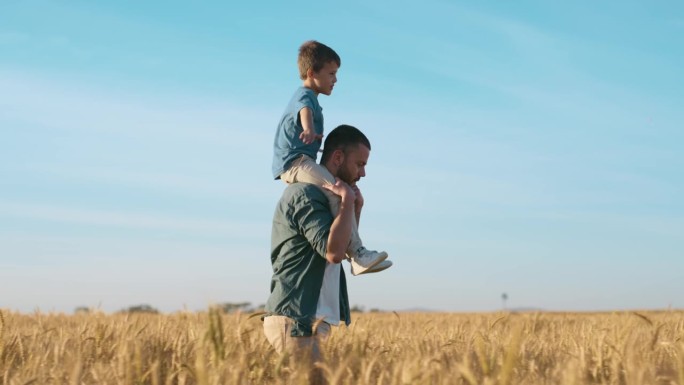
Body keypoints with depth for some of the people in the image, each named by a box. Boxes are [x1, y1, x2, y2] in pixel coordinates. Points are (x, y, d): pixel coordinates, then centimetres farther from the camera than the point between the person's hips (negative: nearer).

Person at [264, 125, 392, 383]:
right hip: (296, 322, -10)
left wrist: (356, 206, 12)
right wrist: (347, 200, -15)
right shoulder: (306, 193, -13)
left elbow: (342, 249, 23)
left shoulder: (320, 195, 18)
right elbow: (334, 251, -23)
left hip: (311, 321, 10)